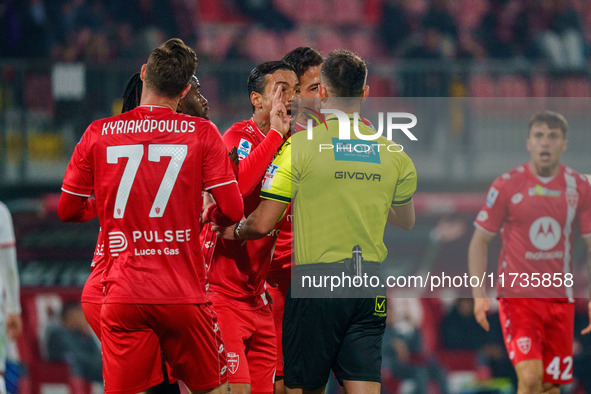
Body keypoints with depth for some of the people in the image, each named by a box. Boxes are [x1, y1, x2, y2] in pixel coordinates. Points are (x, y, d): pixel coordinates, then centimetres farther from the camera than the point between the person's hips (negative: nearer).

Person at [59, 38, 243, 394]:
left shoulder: (99, 134, 2)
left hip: (122, 295, 1)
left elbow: (68, 210, 11)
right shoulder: (202, 133, -2)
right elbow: (233, 210, -4)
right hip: (184, 294, -1)